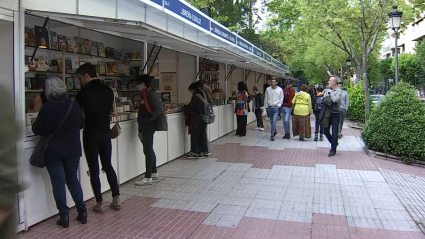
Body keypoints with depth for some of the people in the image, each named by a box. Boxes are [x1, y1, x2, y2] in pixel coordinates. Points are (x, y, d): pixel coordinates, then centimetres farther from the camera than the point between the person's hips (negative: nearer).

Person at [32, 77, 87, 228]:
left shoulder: (47, 108, -14)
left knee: (58, 183, 5)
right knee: (73, 180, 15)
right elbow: (81, 125, 12)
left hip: (54, 152, -4)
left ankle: (64, 217, 7)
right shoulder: (74, 106, -2)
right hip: (73, 150, 4)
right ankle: (82, 213, 15)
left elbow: (36, 130, -6)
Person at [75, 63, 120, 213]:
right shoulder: (108, 91, 5)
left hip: (91, 134, -5)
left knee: (94, 169, 4)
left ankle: (99, 203, 10)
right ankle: (116, 200, 15)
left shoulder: (84, 93, -11)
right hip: (106, 133, 5)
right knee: (108, 165, 15)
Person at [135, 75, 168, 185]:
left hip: (148, 125, -10)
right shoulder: (145, 94, 16)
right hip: (145, 126, 10)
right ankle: (154, 172, 28)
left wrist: (150, 119, -20)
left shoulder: (151, 94, -14)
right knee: (149, 150, 16)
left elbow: (159, 109, -21)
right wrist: (141, 125, 16)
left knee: (147, 150, -9)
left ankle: (148, 177, -7)